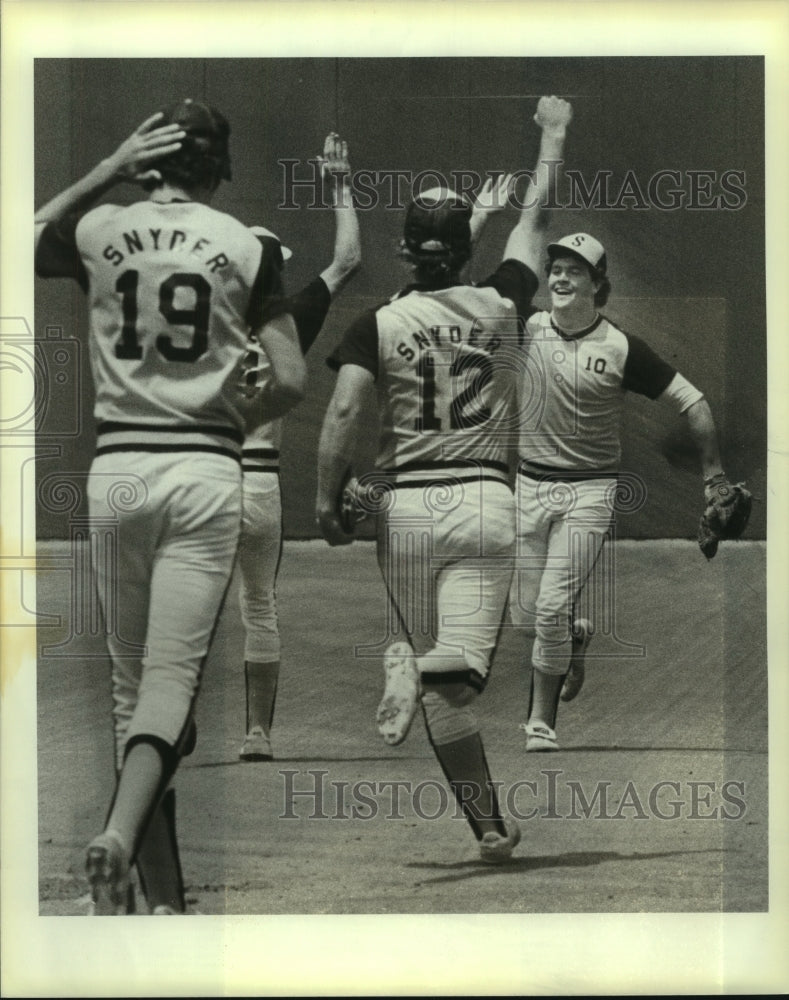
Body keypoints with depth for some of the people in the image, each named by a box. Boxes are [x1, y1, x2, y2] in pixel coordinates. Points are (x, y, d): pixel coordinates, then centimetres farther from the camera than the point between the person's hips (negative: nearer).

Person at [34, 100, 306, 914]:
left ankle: (163, 900, 10)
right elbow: (291, 381, -1)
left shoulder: (98, 232, 4)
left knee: (131, 684, 11)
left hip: (115, 471, 2)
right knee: (173, 681, -4)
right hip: (206, 472, -2)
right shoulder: (245, 247, 2)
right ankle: (118, 835, -30)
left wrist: (106, 172, 19)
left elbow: (28, 242, 27)